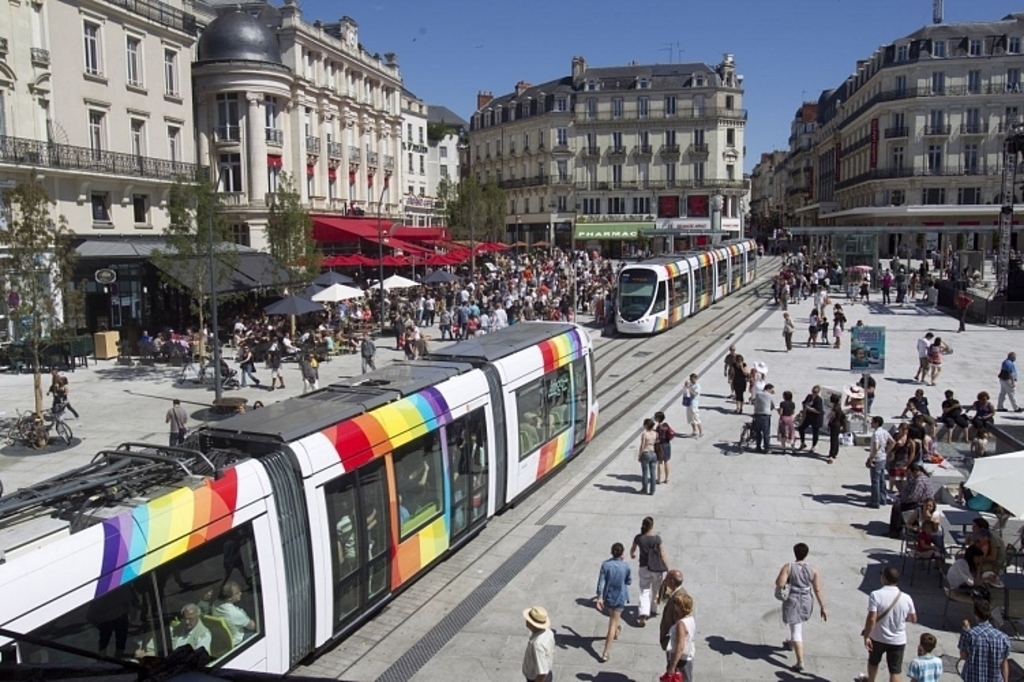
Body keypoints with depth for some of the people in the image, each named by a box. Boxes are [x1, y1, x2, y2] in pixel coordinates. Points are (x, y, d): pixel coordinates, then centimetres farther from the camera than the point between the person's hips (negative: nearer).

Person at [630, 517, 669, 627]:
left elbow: (632, 549, 13)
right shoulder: (657, 538, -15)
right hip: (657, 568, -1)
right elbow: (662, 555, -11)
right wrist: (668, 568, 1)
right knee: (655, 590, 20)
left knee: (644, 591, 2)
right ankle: (653, 610, 34)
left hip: (644, 568, 1)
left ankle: (643, 614, -15)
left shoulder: (638, 538, -6)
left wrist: (632, 555, 36)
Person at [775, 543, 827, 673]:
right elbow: (818, 590, -5)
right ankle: (791, 643, 54)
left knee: (796, 630, -2)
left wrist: (778, 585, 3)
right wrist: (822, 607, 0)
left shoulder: (788, 567, -14)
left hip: (792, 601, -4)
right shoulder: (813, 570, -5)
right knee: (798, 624, 30)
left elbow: (779, 584, -20)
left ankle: (800, 662, -9)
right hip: (806, 602, 4)